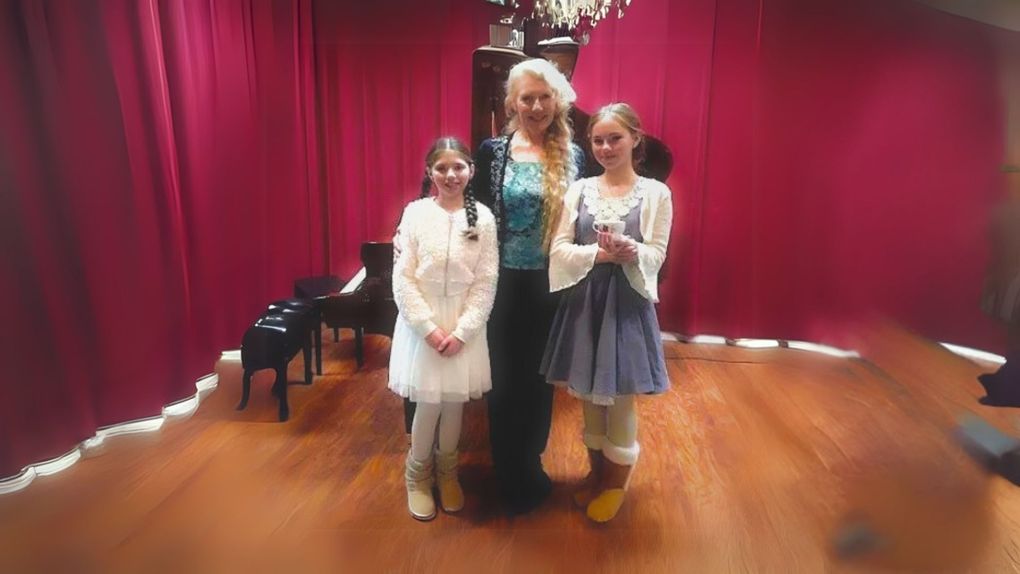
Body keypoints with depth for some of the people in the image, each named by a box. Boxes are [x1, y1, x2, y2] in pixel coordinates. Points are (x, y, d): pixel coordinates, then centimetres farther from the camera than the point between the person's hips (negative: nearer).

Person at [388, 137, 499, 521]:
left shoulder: (483, 217, -2)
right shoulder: (415, 213, -5)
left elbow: (486, 282, -4)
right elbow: (402, 278, -7)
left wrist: (461, 331, -11)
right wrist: (429, 327, -13)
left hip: (465, 324, 1)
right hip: (422, 322, -1)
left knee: (455, 403, 11)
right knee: (428, 403, 3)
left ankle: (447, 472, 35)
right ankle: (418, 475, 28)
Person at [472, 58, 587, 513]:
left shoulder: (572, 156, 2)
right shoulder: (492, 152, -3)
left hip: (552, 286, 2)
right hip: (505, 284, -1)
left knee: (540, 380, 14)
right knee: (505, 381, 8)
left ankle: (529, 470, 35)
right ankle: (513, 480, 28)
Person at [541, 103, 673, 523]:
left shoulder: (656, 193, -3)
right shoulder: (579, 190, 4)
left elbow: (656, 255, -8)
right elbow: (560, 249, -4)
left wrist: (630, 252, -29)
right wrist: (600, 253, -20)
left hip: (626, 305, -3)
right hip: (583, 303, 3)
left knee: (619, 400, 7)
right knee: (589, 396, 15)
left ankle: (616, 483, 29)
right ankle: (596, 474, 36)